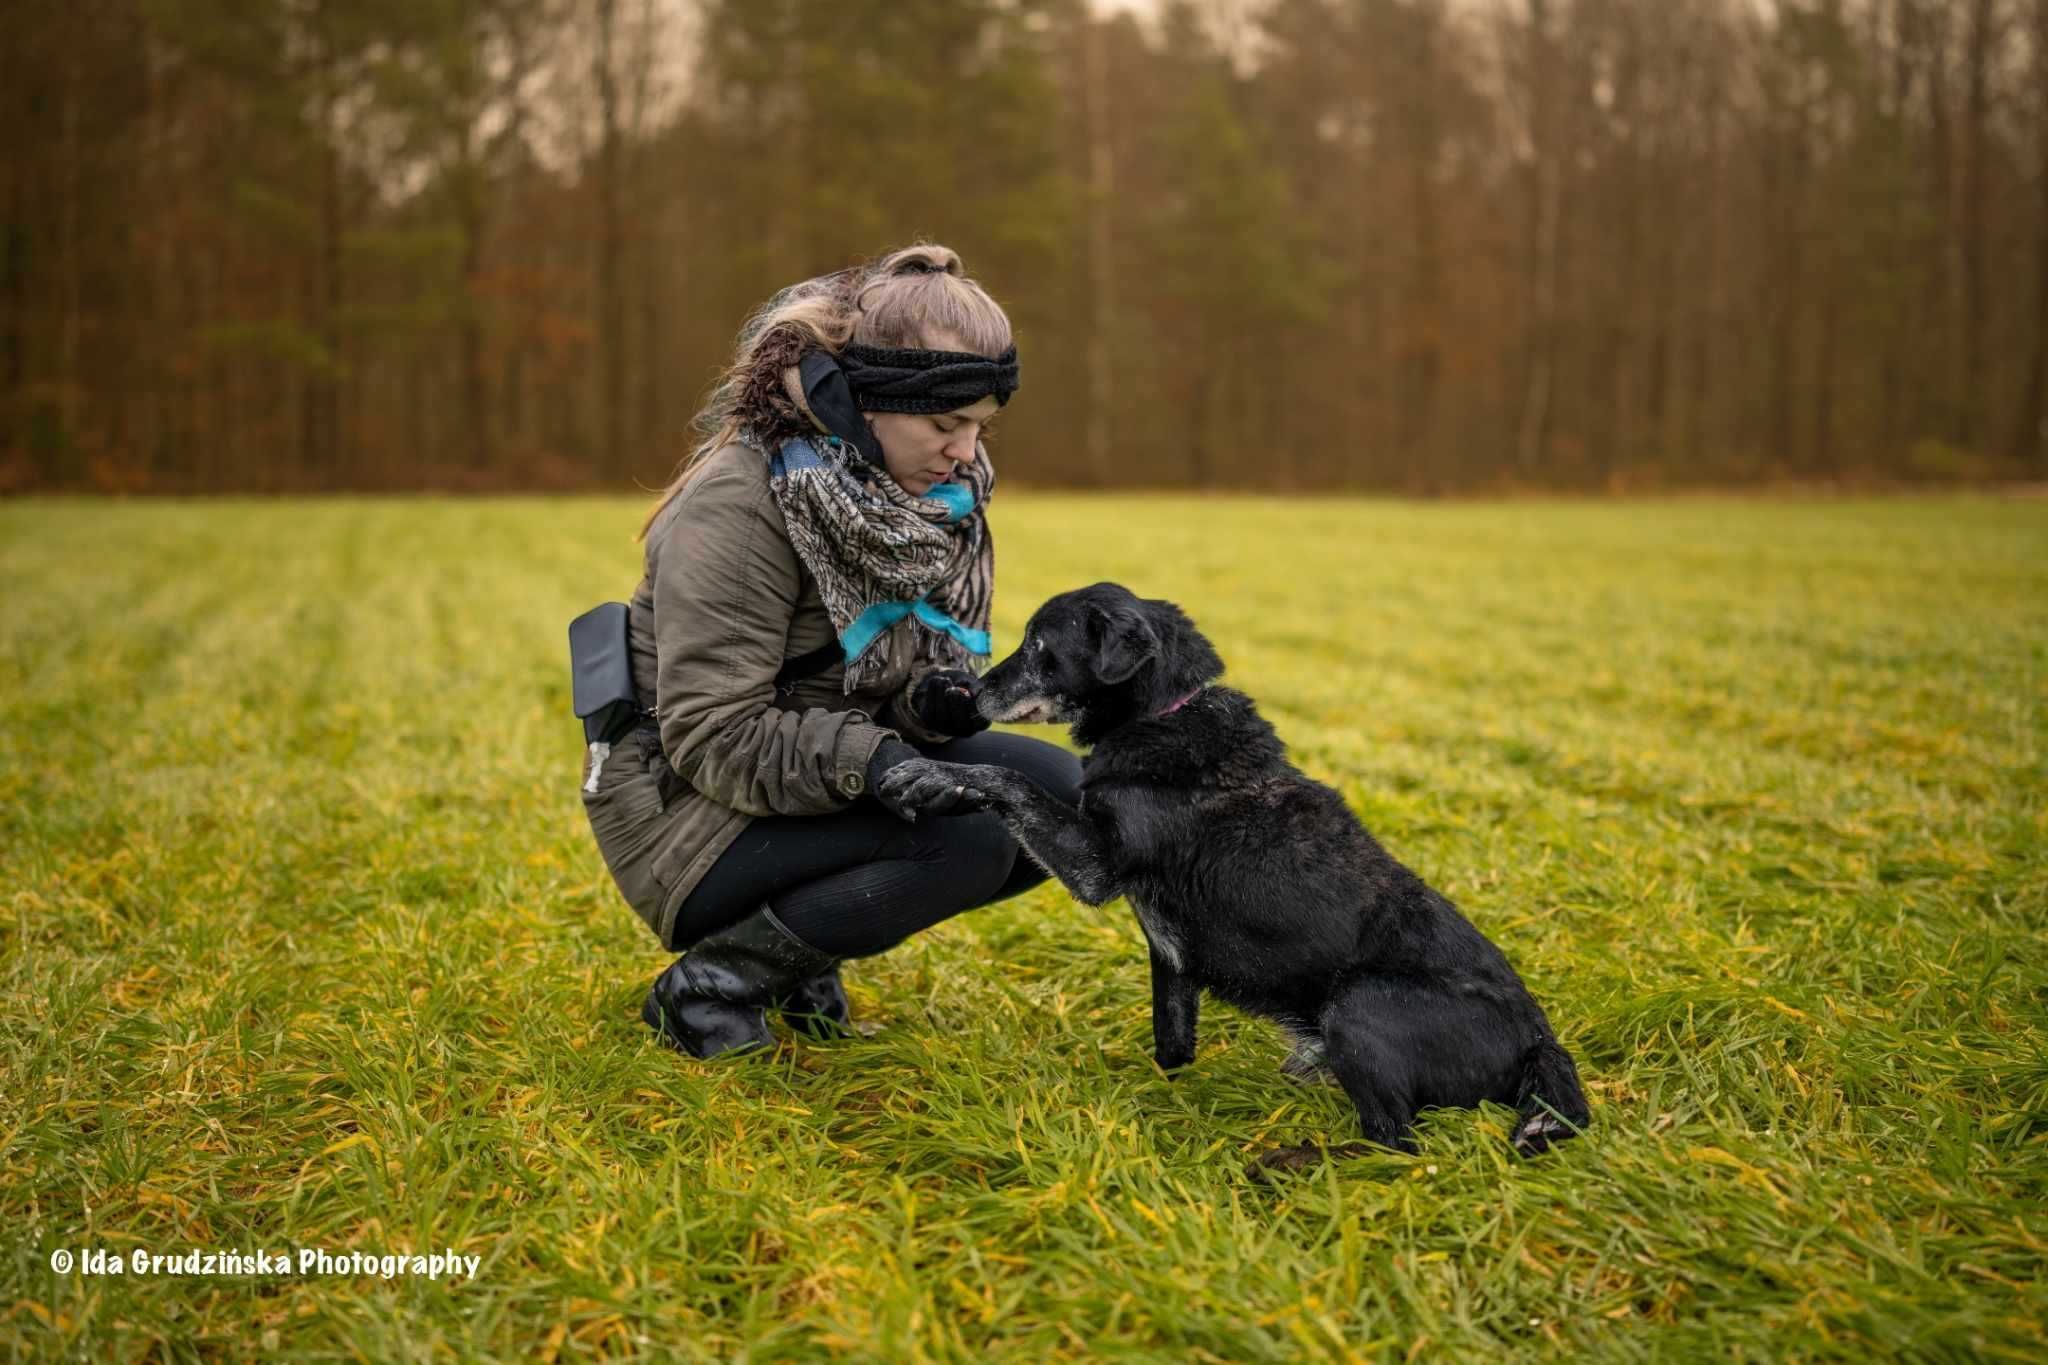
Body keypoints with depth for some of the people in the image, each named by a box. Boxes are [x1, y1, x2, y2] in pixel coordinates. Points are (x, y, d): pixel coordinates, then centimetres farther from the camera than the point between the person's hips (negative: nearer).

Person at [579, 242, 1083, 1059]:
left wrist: (934, 704, -13)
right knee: (967, 832, -27)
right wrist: (867, 759, -38)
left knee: (1057, 792, -7)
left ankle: (805, 949, 6)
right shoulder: (737, 504, -22)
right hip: (688, 809, -8)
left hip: (839, 774, 8)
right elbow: (713, 738, -24)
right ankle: (712, 981, -9)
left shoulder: (934, 493, 1)